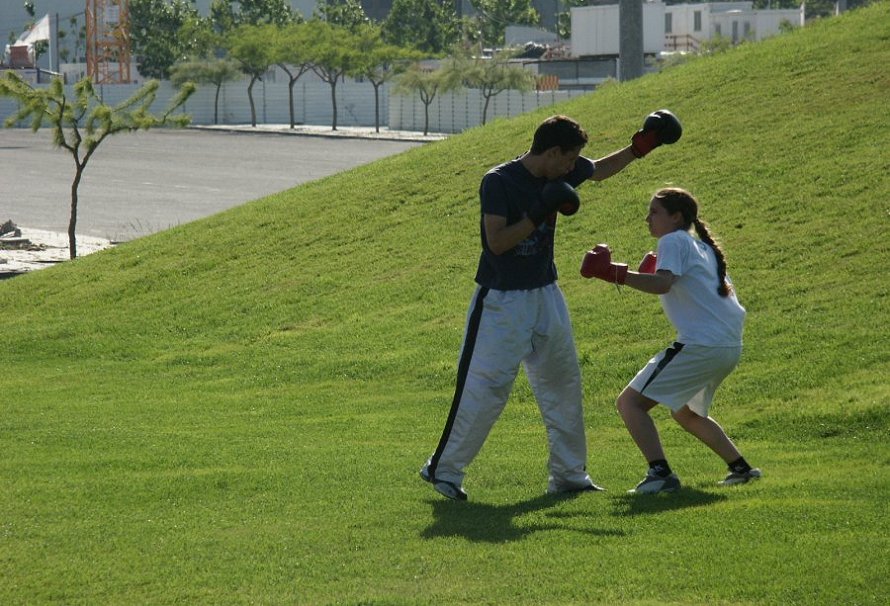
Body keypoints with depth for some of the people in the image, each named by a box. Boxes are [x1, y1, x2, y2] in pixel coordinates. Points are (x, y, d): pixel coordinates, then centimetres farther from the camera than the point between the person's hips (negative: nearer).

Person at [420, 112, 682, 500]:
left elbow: (600, 170, 22)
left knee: (564, 382, 12)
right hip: (502, 300, -8)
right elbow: (497, 242, -24)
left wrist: (638, 148, 11)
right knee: (484, 388, -8)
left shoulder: (560, 173, 1)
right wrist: (538, 215, -29)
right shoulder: (498, 182, -19)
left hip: (545, 295, 8)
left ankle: (569, 475, 23)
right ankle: (443, 469, 4)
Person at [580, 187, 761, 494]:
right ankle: (740, 467, 27)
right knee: (686, 413, 31)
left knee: (630, 402, -10)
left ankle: (660, 472, -24)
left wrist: (612, 272, -23)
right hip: (730, 347, 10)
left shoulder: (673, 241, -3)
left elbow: (662, 284, -21)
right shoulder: (702, 247, 24)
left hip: (701, 344, -10)